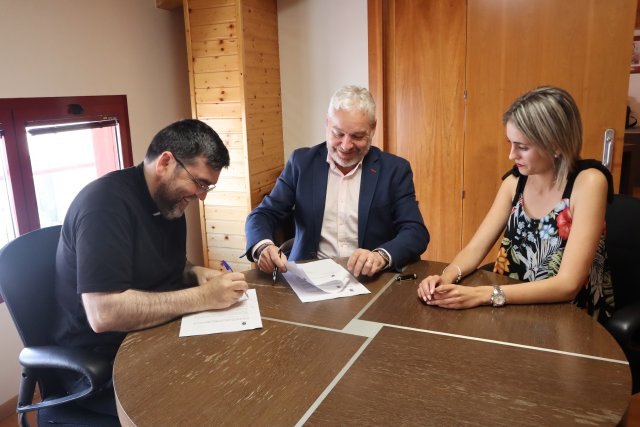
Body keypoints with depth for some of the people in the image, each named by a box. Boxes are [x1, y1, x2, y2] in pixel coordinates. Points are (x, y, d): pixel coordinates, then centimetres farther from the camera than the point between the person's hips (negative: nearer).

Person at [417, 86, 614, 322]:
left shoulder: (588, 182, -18)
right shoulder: (515, 181, -2)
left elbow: (568, 284, -24)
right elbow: (475, 248, -4)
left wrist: (483, 295, -31)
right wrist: (446, 278, -24)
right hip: (517, 310, 5)